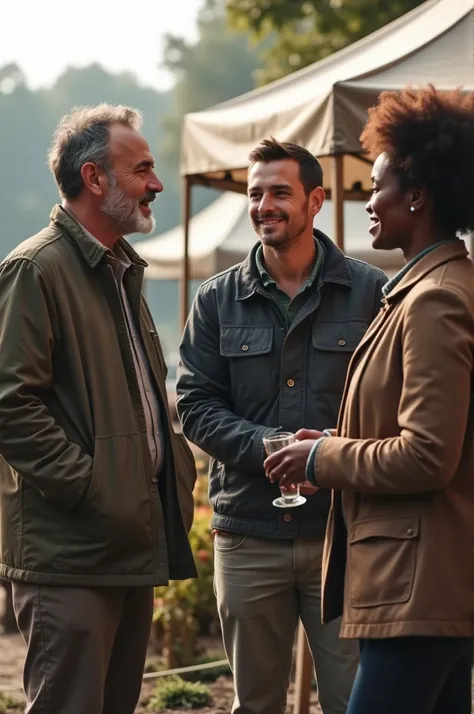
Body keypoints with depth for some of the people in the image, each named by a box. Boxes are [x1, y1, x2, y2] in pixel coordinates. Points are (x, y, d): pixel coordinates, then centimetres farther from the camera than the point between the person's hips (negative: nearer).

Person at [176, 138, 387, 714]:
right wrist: (272, 449, -15)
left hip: (342, 530, -2)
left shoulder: (370, 292, 2)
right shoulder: (217, 300, 7)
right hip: (248, 533, 2)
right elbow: (196, 406, 1)